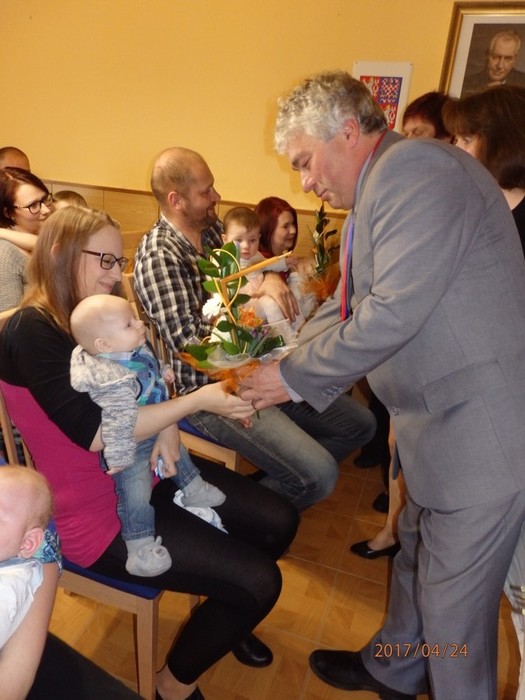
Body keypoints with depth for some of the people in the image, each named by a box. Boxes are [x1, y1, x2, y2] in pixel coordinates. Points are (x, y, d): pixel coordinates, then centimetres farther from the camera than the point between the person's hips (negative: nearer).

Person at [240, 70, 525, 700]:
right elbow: (342, 311, 12)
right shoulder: (373, 197, 12)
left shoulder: (414, 168, -18)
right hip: (437, 422, 10)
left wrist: (293, 376, -15)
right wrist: (274, 375, 2)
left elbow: (394, 313, -27)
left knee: (454, 600, 9)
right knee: (415, 558, 26)